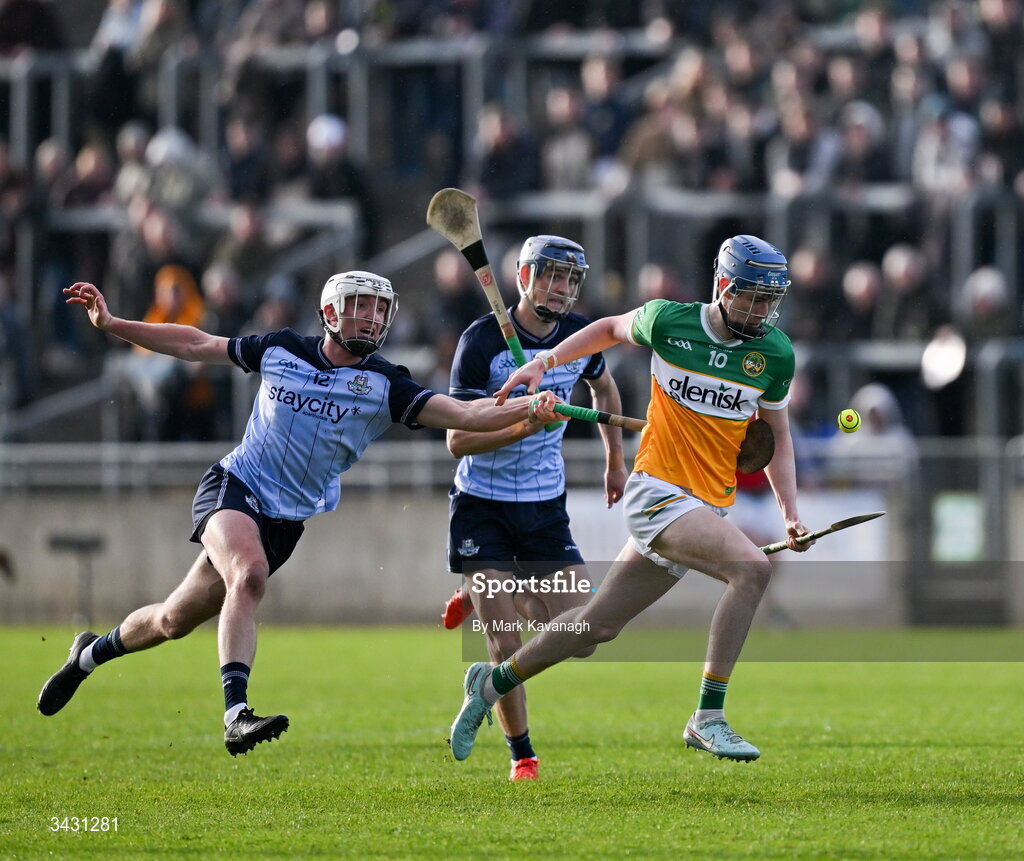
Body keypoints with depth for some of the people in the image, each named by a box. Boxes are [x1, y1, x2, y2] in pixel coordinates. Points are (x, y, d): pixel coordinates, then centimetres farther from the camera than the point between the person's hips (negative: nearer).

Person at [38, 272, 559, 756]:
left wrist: (529, 409, -35)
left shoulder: (384, 385, -7)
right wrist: (110, 323, 9)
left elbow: (463, 414, -19)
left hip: (289, 520, 2)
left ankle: (92, 653, 35)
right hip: (232, 488, -2)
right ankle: (235, 714, -43)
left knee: (174, 621, 6)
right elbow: (196, 345, 10)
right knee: (250, 572, -34)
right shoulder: (281, 350, -2)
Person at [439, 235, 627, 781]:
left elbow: (604, 387, 23)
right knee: (506, 647, -12)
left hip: (546, 508, 4)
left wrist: (615, 460, 27)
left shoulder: (578, 335, -1)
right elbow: (457, 441, -17)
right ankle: (521, 754, 10)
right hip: (482, 508, -4)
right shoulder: (482, 341, -15)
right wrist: (521, 427, -32)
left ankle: (482, 599, 23)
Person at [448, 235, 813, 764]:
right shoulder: (670, 322, -6)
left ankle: (493, 683, 33)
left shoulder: (775, 353, 3)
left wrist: (791, 513, 5)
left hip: (708, 507, 5)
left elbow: (776, 437, 15)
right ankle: (708, 717, -24)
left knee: (598, 626, 11)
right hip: (657, 490, -5)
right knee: (752, 567, -28)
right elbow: (611, 329, 16)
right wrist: (543, 363, 7)